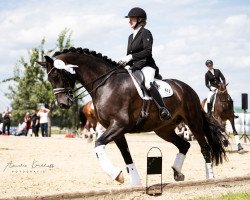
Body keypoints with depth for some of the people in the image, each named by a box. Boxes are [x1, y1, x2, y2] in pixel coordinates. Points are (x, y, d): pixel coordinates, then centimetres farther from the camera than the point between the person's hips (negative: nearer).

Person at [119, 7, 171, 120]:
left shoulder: (145, 33, -2)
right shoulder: (131, 37, 23)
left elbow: (147, 51, -14)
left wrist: (131, 57, -19)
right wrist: (127, 65, 3)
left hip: (146, 66, -9)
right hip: (134, 68, 9)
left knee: (148, 84, -36)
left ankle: (163, 110, -38)